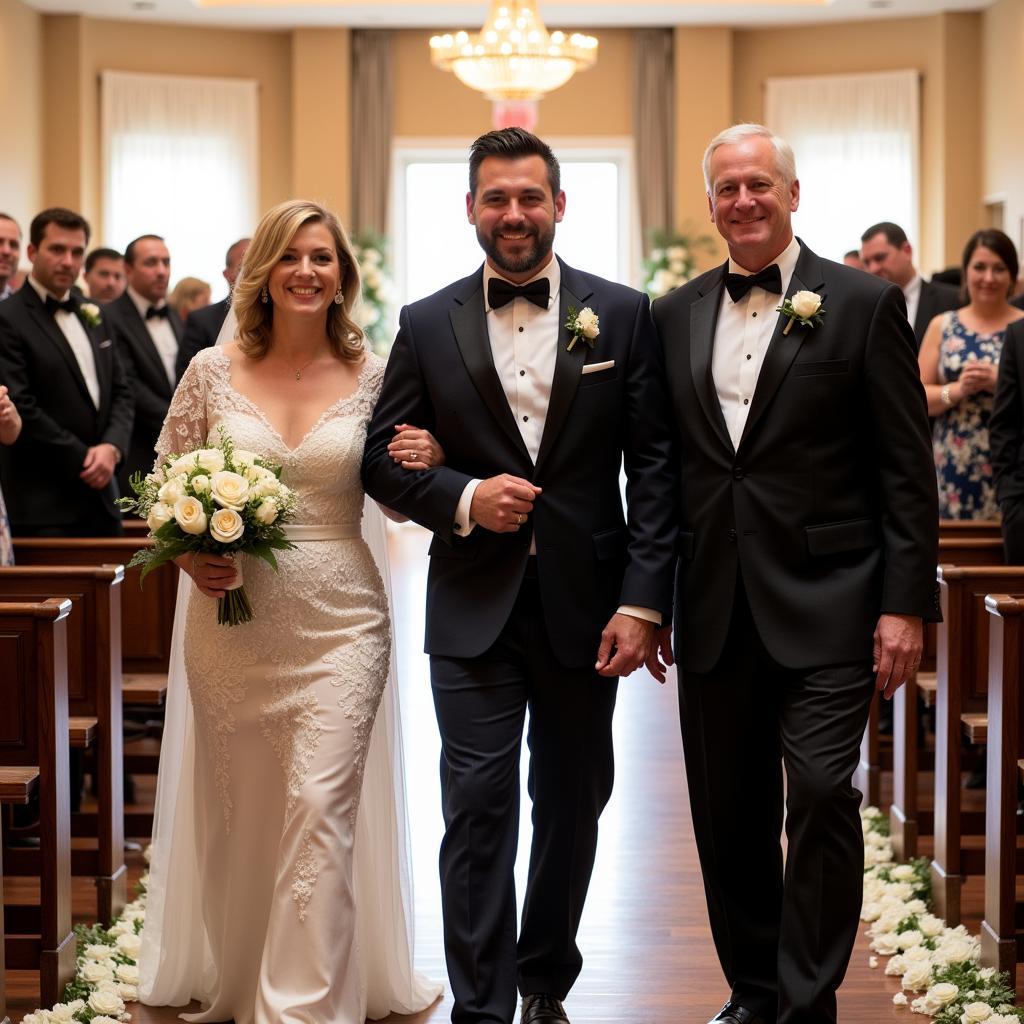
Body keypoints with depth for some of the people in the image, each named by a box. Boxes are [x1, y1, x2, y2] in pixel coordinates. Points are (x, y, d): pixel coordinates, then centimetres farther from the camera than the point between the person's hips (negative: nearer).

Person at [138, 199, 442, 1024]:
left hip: (339, 620, -1)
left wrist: (424, 464, -11)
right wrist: (188, 554, -11)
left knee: (322, 810, -8)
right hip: (232, 620, 1)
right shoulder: (215, 370, 0)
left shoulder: (372, 375, 0)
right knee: (236, 813, 13)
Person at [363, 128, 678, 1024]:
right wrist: (464, 498, -14)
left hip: (586, 606, 1)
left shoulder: (623, 315, 1)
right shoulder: (427, 325, 3)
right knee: (478, 812, -3)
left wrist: (642, 602, -10)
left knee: (572, 806, 13)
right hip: (474, 610, -1)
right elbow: (384, 458, 5)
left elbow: (655, 466, -2)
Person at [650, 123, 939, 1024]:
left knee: (822, 797, -9)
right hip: (715, 607, 4)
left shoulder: (863, 303, -2)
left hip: (825, 604, -4)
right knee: (729, 814, 10)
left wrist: (906, 604, -9)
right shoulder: (675, 316, 11)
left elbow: (907, 468, -4)